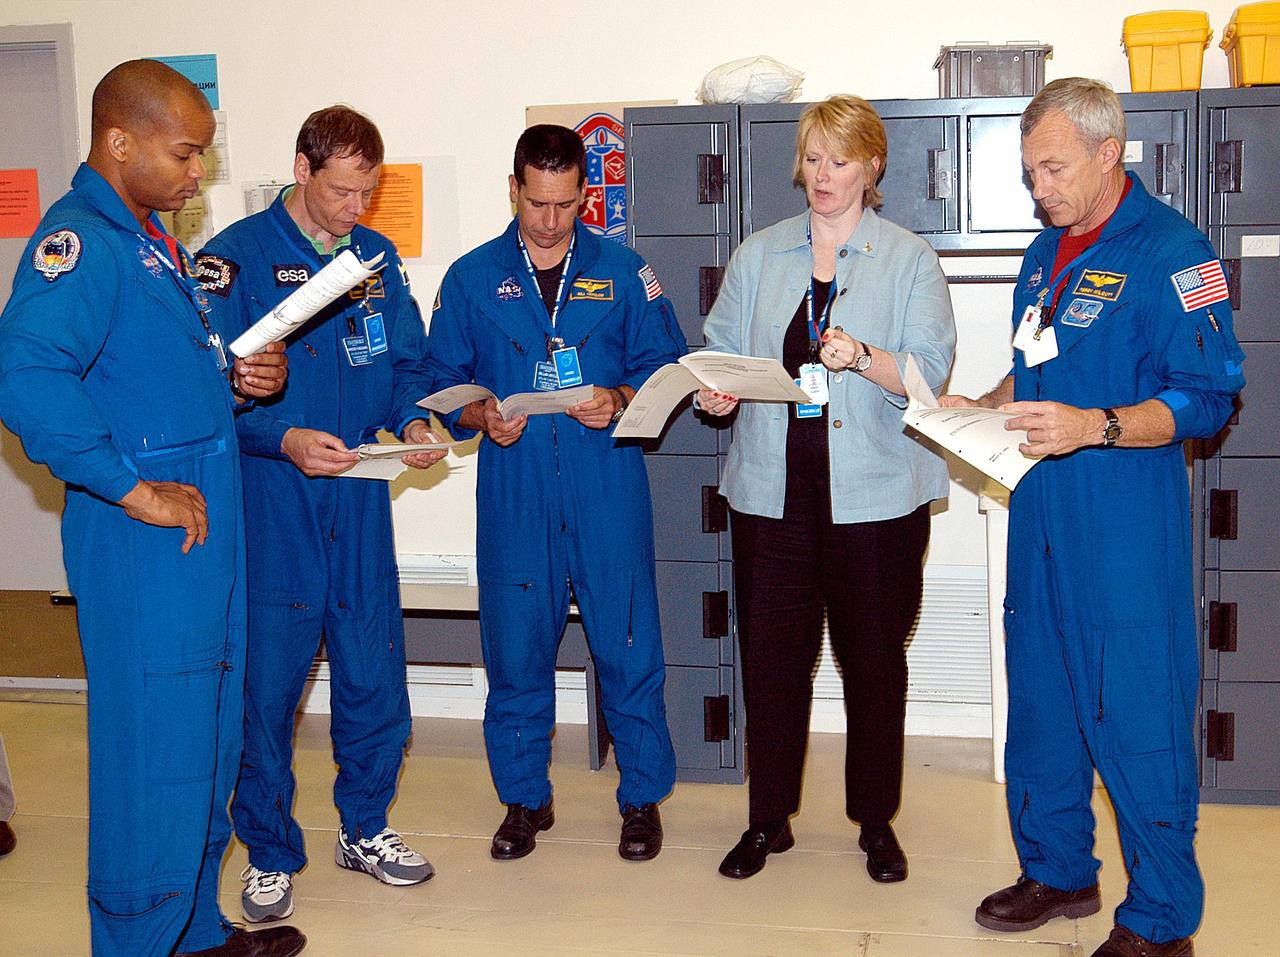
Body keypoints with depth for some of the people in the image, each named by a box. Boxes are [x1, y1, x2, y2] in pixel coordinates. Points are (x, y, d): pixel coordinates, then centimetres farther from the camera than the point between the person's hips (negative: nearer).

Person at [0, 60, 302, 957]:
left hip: (206, 526, 10)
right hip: (146, 544, -10)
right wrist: (134, 490, -26)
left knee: (210, 737, 18)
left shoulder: (153, 237, 16)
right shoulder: (77, 241, -15)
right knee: (155, 748, -2)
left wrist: (235, 378, 7)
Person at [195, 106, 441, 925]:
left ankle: (365, 827, 30)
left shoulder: (377, 256, 11)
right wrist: (282, 440, -25)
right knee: (266, 682, 1)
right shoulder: (236, 257, -7)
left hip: (360, 500, 5)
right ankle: (270, 853, 19)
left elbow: (408, 360, 16)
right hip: (270, 506, -5)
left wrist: (412, 417, -4)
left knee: (374, 671, 11)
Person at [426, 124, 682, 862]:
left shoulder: (623, 272, 6)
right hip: (513, 491, 1)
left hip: (608, 489, -1)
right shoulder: (472, 278, 9)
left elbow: (665, 364, 6)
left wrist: (618, 401, -13)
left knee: (629, 644, 1)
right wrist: (481, 416, -11)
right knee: (516, 647, 7)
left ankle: (643, 797, 19)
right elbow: (443, 382, 9)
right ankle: (525, 798, 24)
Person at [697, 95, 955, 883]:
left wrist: (863, 358, -24)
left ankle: (877, 821, 22)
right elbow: (721, 349, 9)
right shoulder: (759, 255, 12)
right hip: (773, 486, 2)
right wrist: (716, 391, -13)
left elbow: (928, 370, -6)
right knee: (770, 653, 5)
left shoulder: (910, 260, 3)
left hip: (875, 492, -2)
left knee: (874, 656, 6)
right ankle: (768, 819, 21)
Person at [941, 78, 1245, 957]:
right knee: (1041, 694, 16)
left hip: (1127, 518, -8)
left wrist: (1094, 426, -28)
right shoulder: (1047, 251, 13)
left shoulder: (1172, 251, -11)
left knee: (1137, 714, -2)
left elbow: (1206, 398, -16)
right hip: (1040, 509, 8)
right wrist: (984, 409, 6)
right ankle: (1058, 869, 33)